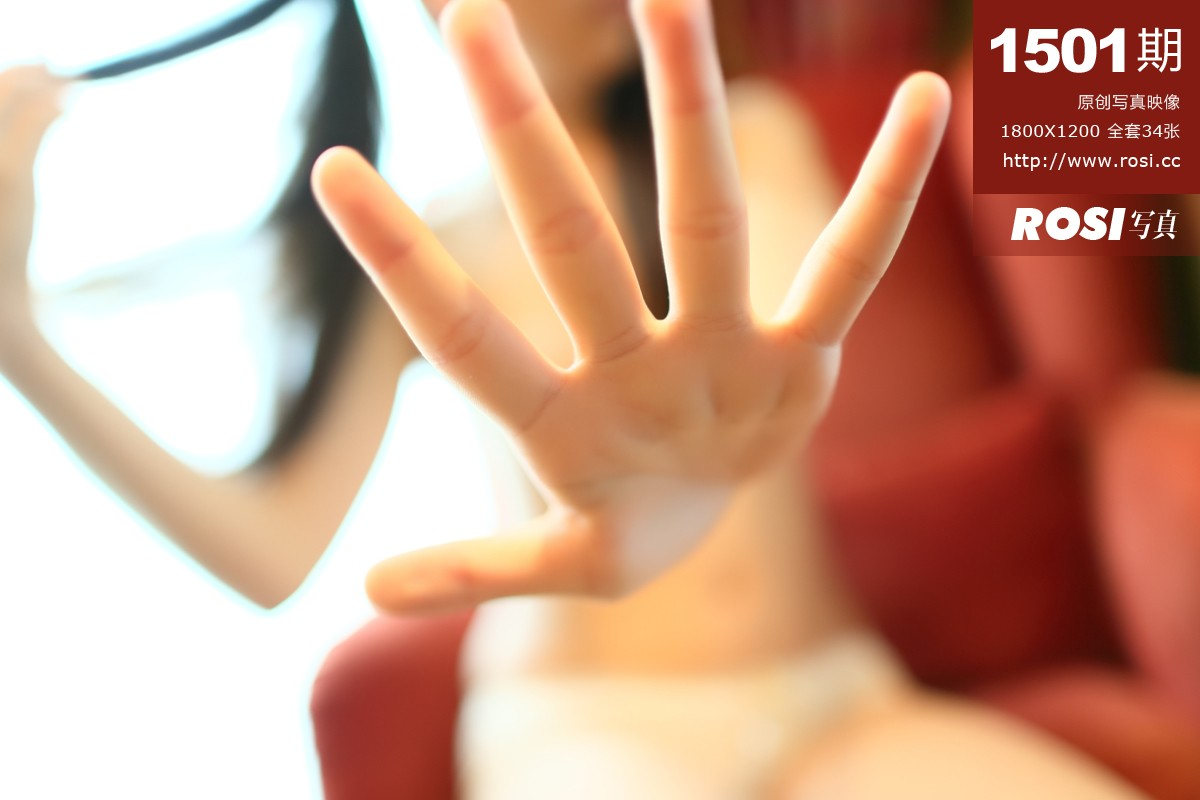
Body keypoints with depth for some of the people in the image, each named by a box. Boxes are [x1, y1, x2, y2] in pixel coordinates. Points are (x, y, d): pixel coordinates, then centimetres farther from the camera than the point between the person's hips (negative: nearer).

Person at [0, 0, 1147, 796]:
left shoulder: (751, 135, 4)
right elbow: (272, 552, -4)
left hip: (832, 703, 1)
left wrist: (717, 388, -43)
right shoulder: (426, 243, 4)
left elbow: (774, 295, -19)